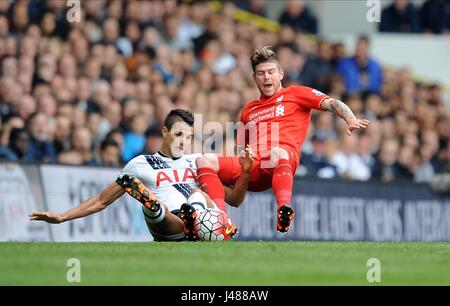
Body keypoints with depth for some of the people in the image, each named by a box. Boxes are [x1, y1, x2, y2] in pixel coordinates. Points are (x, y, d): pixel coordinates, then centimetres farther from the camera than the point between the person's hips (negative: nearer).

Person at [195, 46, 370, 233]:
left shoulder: (294, 94, 20)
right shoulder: (249, 110, 34)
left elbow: (331, 104, 7)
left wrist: (351, 120, -15)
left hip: (280, 164, -5)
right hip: (250, 167, 5)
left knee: (277, 152, -42)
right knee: (204, 160, -20)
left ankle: (284, 210, -65)